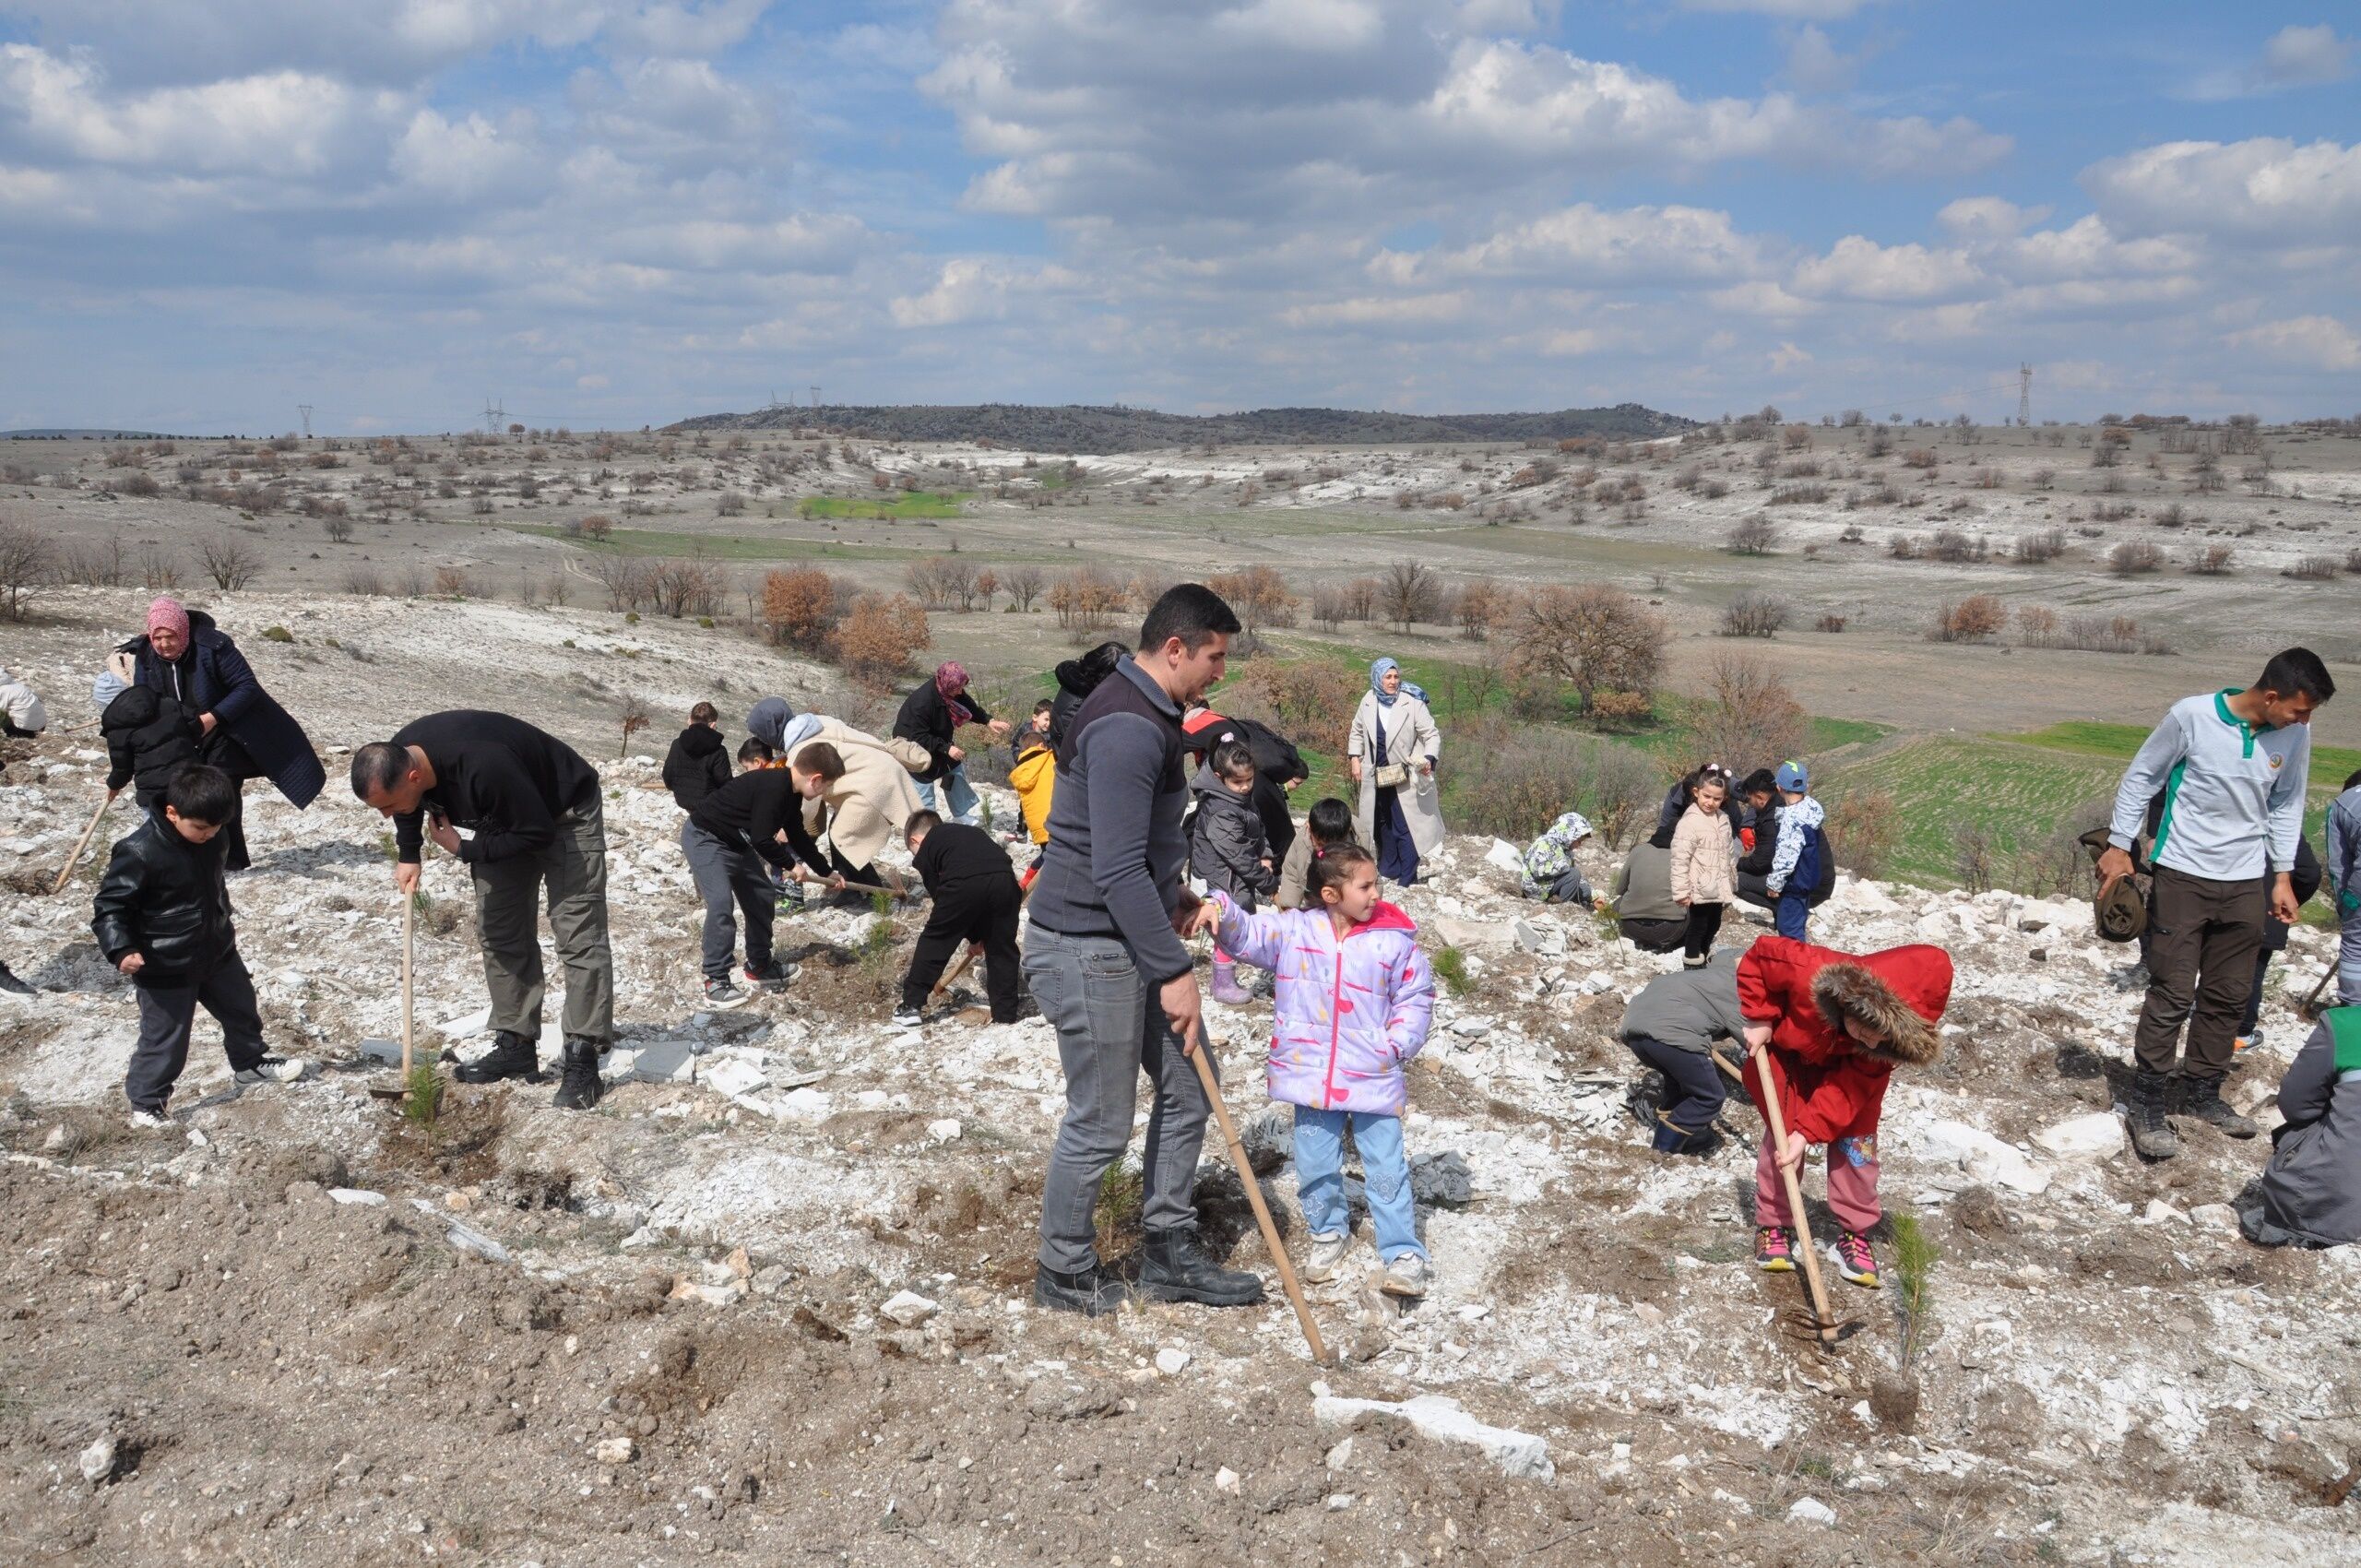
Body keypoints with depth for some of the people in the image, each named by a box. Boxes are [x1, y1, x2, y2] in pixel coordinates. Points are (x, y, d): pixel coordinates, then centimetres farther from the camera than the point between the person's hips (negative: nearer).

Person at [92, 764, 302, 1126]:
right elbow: (109, 906, -22)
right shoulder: (139, 852, -27)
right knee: (165, 1040, 4)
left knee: (241, 1010, 24)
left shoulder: (214, 836, -5)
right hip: (165, 969, -7)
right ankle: (145, 1104, 24)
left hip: (217, 953, 7)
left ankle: (250, 1065, 48)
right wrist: (121, 950, -35)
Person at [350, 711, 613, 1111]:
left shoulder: (482, 767, -42)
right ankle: (516, 1045, 11)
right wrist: (408, 855, -1)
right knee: (499, 931, 4)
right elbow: (408, 806, 10)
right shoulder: (396, 760, -17)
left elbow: (538, 832, -31)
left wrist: (465, 850, -24)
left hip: (565, 814, -8)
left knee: (577, 935, -13)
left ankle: (582, 1060, -15)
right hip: (506, 818, 8)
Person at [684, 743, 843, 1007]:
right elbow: (762, 840, -30)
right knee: (721, 903, -21)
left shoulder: (791, 794, 1)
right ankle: (716, 983, -15)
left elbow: (798, 835, 17)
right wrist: (790, 865, -14)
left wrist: (826, 871, 24)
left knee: (763, 897, 13)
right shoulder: (772, 787, -30)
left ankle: (759, 967, 26)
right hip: (705, 838, -10)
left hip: (736, 842, 10)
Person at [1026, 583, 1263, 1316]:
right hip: (1089, 950, -11)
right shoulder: (1126, 729, -23)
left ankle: (1170, 1255, 28)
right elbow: (1118, 872, -26)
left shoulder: (1147, 713, 11)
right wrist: (1175, 970, -22)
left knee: (1187, 1089, 15)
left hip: (1132, 940, 11)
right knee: (1099, 1125, 2)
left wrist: (1171, 892, 28)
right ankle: (1065, 1275, 21)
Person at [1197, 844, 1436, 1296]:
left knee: (1387, 1170, 1)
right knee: (1315, 1166, 13)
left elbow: (1417, 997, 1)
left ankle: (1404, 1253, 11)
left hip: (1374, 1080, -2)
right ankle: (1328, 1233, 37)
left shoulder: (1395, 940, -6)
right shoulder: (1294, 930, -4)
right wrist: (1219, 909, -23)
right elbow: (1245, 934, -4)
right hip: (1313, 1078, 2)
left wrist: (1397, 1043, -9)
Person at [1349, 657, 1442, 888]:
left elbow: (1431, 735, -9)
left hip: (1405, 778, -5)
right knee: (1384, 825, 16)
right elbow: (1357, 732, 17)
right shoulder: (1368, 702, 1)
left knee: (1404, 828, -8)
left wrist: (1429, 758, -25)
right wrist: (1355, 759, 8)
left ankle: (1407, 880, -2)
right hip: (1377, 777, 5)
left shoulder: (1412, 704, -12)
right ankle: (1388, 871, 30)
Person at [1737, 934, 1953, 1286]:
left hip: (1849, 1064, 2)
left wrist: (1808, 1132, -35)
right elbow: (1758, 956, -26)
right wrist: (1760, 1018, -27)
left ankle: (1855, 1233, 9)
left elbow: (1853, 1085, -31)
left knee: (1857, 1136, -7)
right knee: (1784, 1133, -8)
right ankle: (1772, 1226, 8)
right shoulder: (1809, 973, -46)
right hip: (1788, 1049, -1)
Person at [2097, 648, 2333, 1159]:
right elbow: (2141, 777, -3)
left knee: (2228, 996, 11)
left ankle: (2202, 1093, 26)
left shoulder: (2295, 734, -2)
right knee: (2172, 993, -5)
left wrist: (2282, 875, 7)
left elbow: (2286, 805, 12)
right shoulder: (2192, 716, -15)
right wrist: (2119, 845, -4)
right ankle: (2147, 1104, 4)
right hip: (2183, 875, -4)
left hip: (2247, 883, 5)